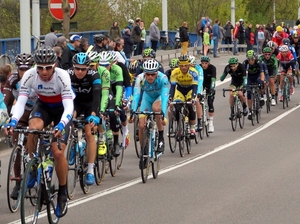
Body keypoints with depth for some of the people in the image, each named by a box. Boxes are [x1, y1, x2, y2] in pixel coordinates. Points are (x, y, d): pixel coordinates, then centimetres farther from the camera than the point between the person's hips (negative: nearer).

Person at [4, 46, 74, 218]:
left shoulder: (62, 76, -33)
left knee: (58, 152, -15)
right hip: (43, 106, 2)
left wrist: (60, 125, -55)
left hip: (62, 108, -2)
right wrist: (13, 121, -46)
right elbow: (21, 102, -27)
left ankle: (63, 193, 6)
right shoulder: (30, 75, -26)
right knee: (33, 127, -33)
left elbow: (69, 107, -37)